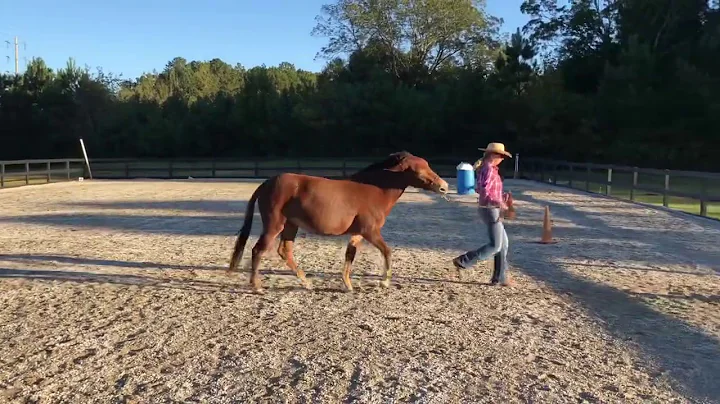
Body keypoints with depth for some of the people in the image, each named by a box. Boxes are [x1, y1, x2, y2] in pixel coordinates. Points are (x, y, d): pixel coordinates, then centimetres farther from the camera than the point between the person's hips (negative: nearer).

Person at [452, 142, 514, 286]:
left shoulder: (484, 168, 11)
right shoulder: (489, 170, -18)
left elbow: (478, 188, 19)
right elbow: (484, 193, -28)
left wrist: (501, 196, 17)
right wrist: (499, 203, -29)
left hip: (488, 209, 10)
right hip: (491, 210, -10)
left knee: (503, 243, 14)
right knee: (495, 246, -5)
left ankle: (500, 276, 19)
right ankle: (463, 261, -1)